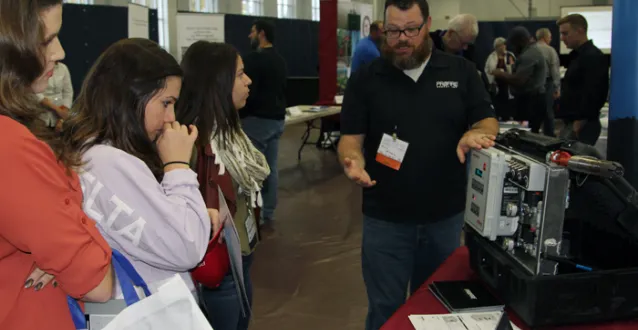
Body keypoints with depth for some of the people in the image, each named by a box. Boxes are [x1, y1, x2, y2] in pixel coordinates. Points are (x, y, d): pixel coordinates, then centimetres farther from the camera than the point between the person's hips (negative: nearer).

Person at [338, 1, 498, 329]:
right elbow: (350, 138, -3)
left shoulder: (461, 71, 2)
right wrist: (353, 161, -26)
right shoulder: (365, 79, -2)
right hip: (385, 219, -1)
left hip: (446, 216, 2)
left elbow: (489, 121, 4)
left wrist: (475, 133, -20)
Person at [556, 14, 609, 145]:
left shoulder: (593, 57, -14)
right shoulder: (578, 55, 18)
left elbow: (593, 94, -22)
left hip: (582, 125, -10)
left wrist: (580, 123, -21)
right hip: (572, 122, 10)